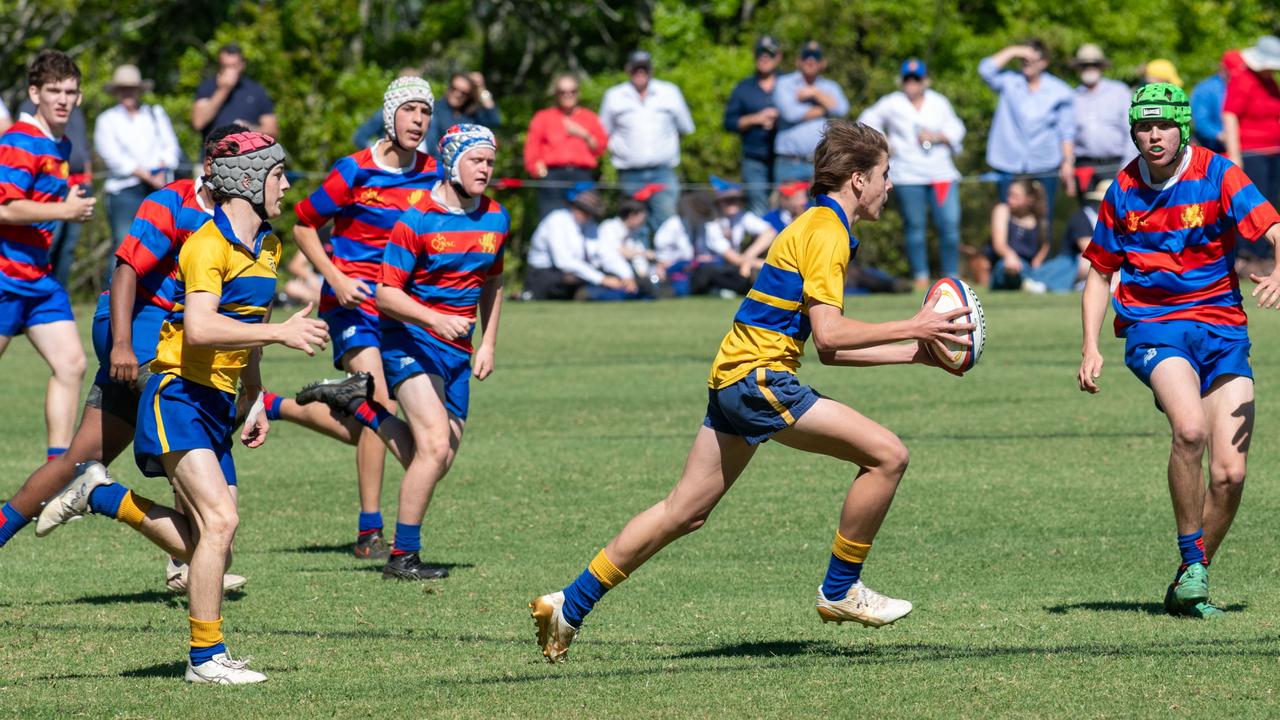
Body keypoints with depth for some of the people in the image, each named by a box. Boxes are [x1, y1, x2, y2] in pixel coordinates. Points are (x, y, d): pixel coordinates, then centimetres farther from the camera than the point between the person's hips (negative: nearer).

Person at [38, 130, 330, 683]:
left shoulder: (267, 247, 13)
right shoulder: (209, 245, -16)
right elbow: (200, 328, -29)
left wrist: (252, 403, 24)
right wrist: (281, 332, -29)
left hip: (217, 406, 9)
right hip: (178, 397, -9)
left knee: (205, 544, 4)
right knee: (220, 519, -19)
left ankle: (100, 497, 24)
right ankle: (206, 657, -12)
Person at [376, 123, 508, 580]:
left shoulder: (496, 219, 6)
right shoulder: (417, 221, -13)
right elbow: (386, 294, -15)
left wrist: (488, 344, 14)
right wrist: (436, 320, -29)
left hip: (458, 351, 7)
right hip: (411, 342, -7)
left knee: (441, 459, 5)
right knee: (435, 446, -20)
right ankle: (403, 557, -14)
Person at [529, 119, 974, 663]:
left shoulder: (820, 226, 20)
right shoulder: (825, 231, -11)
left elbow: (829, 349, 20)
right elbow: (828, 335, -19)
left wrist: (913, 352, 17)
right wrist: (912, 328, -14)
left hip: (734, 380, 10)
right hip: (760, 378, -10)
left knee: (685, 513, 13)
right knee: (887, 454, -12)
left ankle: (570, 605, 15)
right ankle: (840, 591, -1)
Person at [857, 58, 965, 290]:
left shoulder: (939, 103, 13)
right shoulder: (891, 104, 5)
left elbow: (956, 129, 11)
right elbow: (867, 121, 12)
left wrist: (936, 137, -6)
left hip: (941, 173, 2)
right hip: (907, 175, -2)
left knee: (950, 224, -8)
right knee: (915, 226, -1)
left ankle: (951, 276, 0)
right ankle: (920, 277, 4)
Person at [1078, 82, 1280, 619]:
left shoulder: (1217, 175, -3)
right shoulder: (1123, 192, 6)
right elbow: (1100, 273, 17)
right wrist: (1090, 348, 4)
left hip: (1222, 326, 0)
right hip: (1152, 327, 0)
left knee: (1229, 472, -9)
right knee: (1190, 428, -30)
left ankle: (1187, 588, 11)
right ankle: (1191, 560, -16)